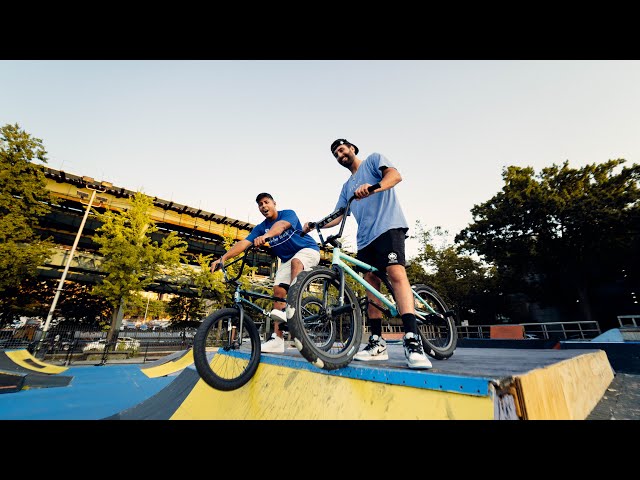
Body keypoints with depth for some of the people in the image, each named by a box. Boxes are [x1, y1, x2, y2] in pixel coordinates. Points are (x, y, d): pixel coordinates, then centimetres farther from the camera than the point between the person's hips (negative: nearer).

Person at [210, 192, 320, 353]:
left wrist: (266, 236, -58)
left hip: (308, 250, -5)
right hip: (286, 260, 5)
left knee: (296, 261, -38)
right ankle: (277, 339, -12)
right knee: (278, 290, -11)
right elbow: (243, 243, -14)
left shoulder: (288, 214, -14)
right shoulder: (260, 228, -2)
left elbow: (281, 225, -38)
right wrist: (222, 258, -28)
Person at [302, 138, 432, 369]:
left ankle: (412, 341, -28)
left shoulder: (373, 159, 11)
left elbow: (395, 175, -9)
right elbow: (338, 215, 21)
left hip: (388, 226, -6)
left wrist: (373, 188, -28)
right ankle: (377, 343, 5)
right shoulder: (347, 186, 27)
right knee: (371, 283, 1)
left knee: (396, 273, -25)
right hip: (365, 237, 7)